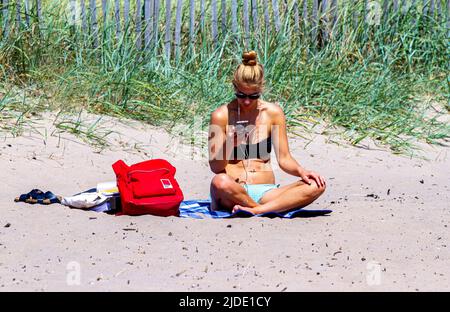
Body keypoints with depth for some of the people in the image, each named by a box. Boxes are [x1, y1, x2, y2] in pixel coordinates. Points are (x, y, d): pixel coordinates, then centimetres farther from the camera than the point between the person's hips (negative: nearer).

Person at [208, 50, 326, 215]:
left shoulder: (273, 112, 7)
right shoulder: (222, 115, -1)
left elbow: (284, 159, 8)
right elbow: (216, 167, -2)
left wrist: (301, 171, -13)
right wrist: (229, 145, -22)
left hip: (265, 191, 3)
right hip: (233, 191, -3)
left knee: (316, 186, -21)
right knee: (220, 182, -40)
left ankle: (255, 210, -29)